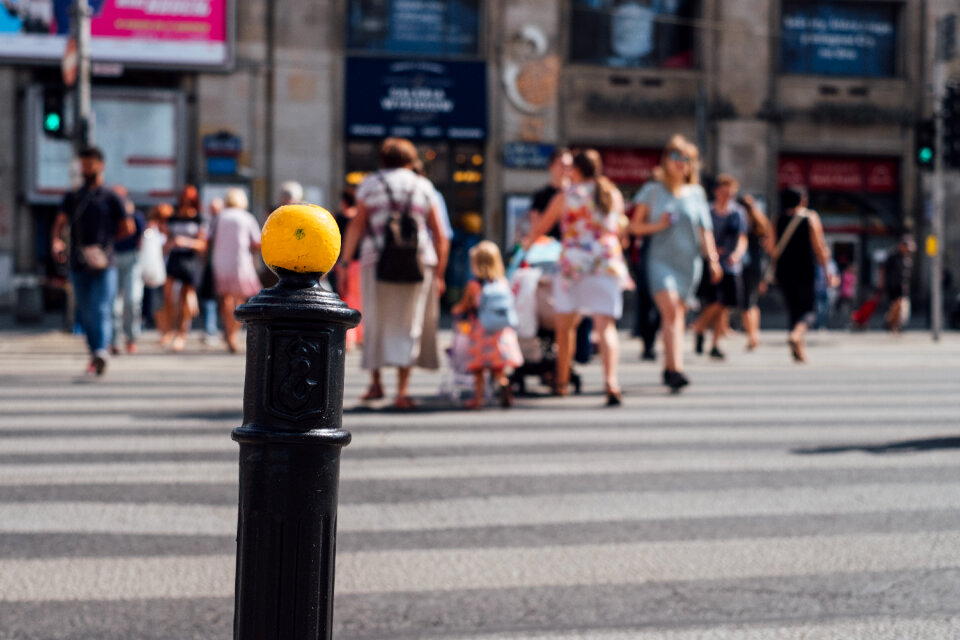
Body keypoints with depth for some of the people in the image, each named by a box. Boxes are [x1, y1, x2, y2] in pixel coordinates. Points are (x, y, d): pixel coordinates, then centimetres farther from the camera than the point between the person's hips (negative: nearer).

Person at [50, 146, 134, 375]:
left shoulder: (110, 198, 7)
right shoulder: (72, 198, 15)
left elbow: (128, 227, 8)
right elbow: (60, 222, 4)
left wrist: (106, 240, 5)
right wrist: (56, 241, -15)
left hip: (104, 264, -4)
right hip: (79, 263, 4)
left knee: (102, 309, -15)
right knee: (85, 313, 6)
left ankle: (101, 352, -30)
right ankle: (94, 355, 16)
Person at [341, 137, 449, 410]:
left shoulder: (370, 184, 7)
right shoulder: (423, 187, 11)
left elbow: (355, 227, -1)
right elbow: (440, 236, 9)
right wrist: (439, 273, 13)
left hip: (377, 261, 0)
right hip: (418, 261, 1)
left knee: (376, 322, 13)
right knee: (408, 325, 3)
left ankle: (376, 383, 19)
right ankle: (402, 390, -4)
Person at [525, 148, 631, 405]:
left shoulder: (565, 197, 3)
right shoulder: (615, 196, 11)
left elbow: (541, 227, 14)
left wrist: (527, 243, 34)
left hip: (574, 262, -1)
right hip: (608, 264, 2)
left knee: (566, 325, 14)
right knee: (606, 325, -6)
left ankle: (562, 382, 24)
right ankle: (611, 379, -27)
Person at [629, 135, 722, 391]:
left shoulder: (696, 193, 12)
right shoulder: (653, 190, 5)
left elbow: (704, 229, 13)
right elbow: (635, 225, 6)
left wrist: (713, 259, 5)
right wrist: (657, 225, -12)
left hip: (689, 261, 3)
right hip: (660, 258, -3)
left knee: (678, 314, 6)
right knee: (670, 310, -19)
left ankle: (669, 368, 18)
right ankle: (676, 368, -29)